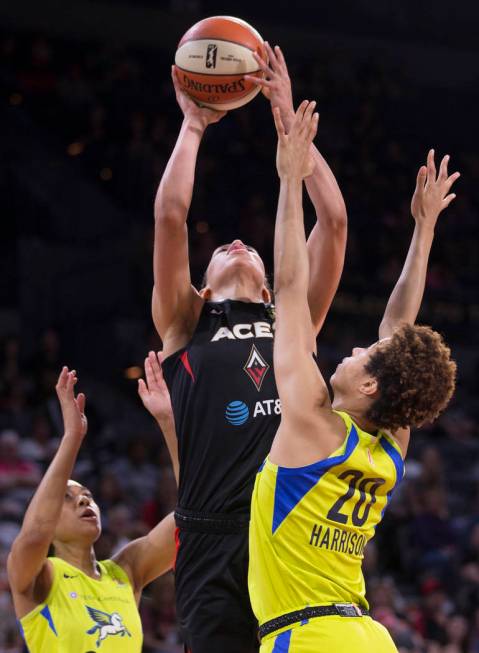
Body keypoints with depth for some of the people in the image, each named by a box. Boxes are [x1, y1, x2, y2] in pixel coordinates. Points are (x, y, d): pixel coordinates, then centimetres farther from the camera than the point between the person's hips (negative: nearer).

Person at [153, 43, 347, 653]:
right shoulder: (186, 326, 18)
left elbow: (333, 220, 17)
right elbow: (170, 215, 7)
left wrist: (288, 118, 19)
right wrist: (192, 124, 18)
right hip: (217, 545, -2)